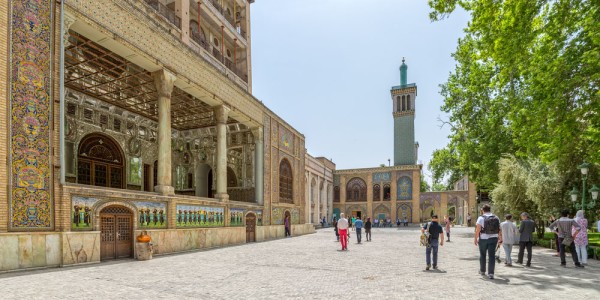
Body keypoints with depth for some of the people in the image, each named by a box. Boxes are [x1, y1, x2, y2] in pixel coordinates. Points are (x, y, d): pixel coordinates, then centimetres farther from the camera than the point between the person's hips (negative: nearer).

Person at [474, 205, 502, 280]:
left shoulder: (481, 218, -8)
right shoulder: (496, 218, 5)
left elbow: (477, 230, -13)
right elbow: (499, 230, 7)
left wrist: (476, 239, -7)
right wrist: (500, 239, 15)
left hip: (483, 239, -2)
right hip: (493, 238, 3)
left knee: (482, 255, 15)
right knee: (492, 256, 3)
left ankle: (482, 271, 28)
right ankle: (491, 273, -2)